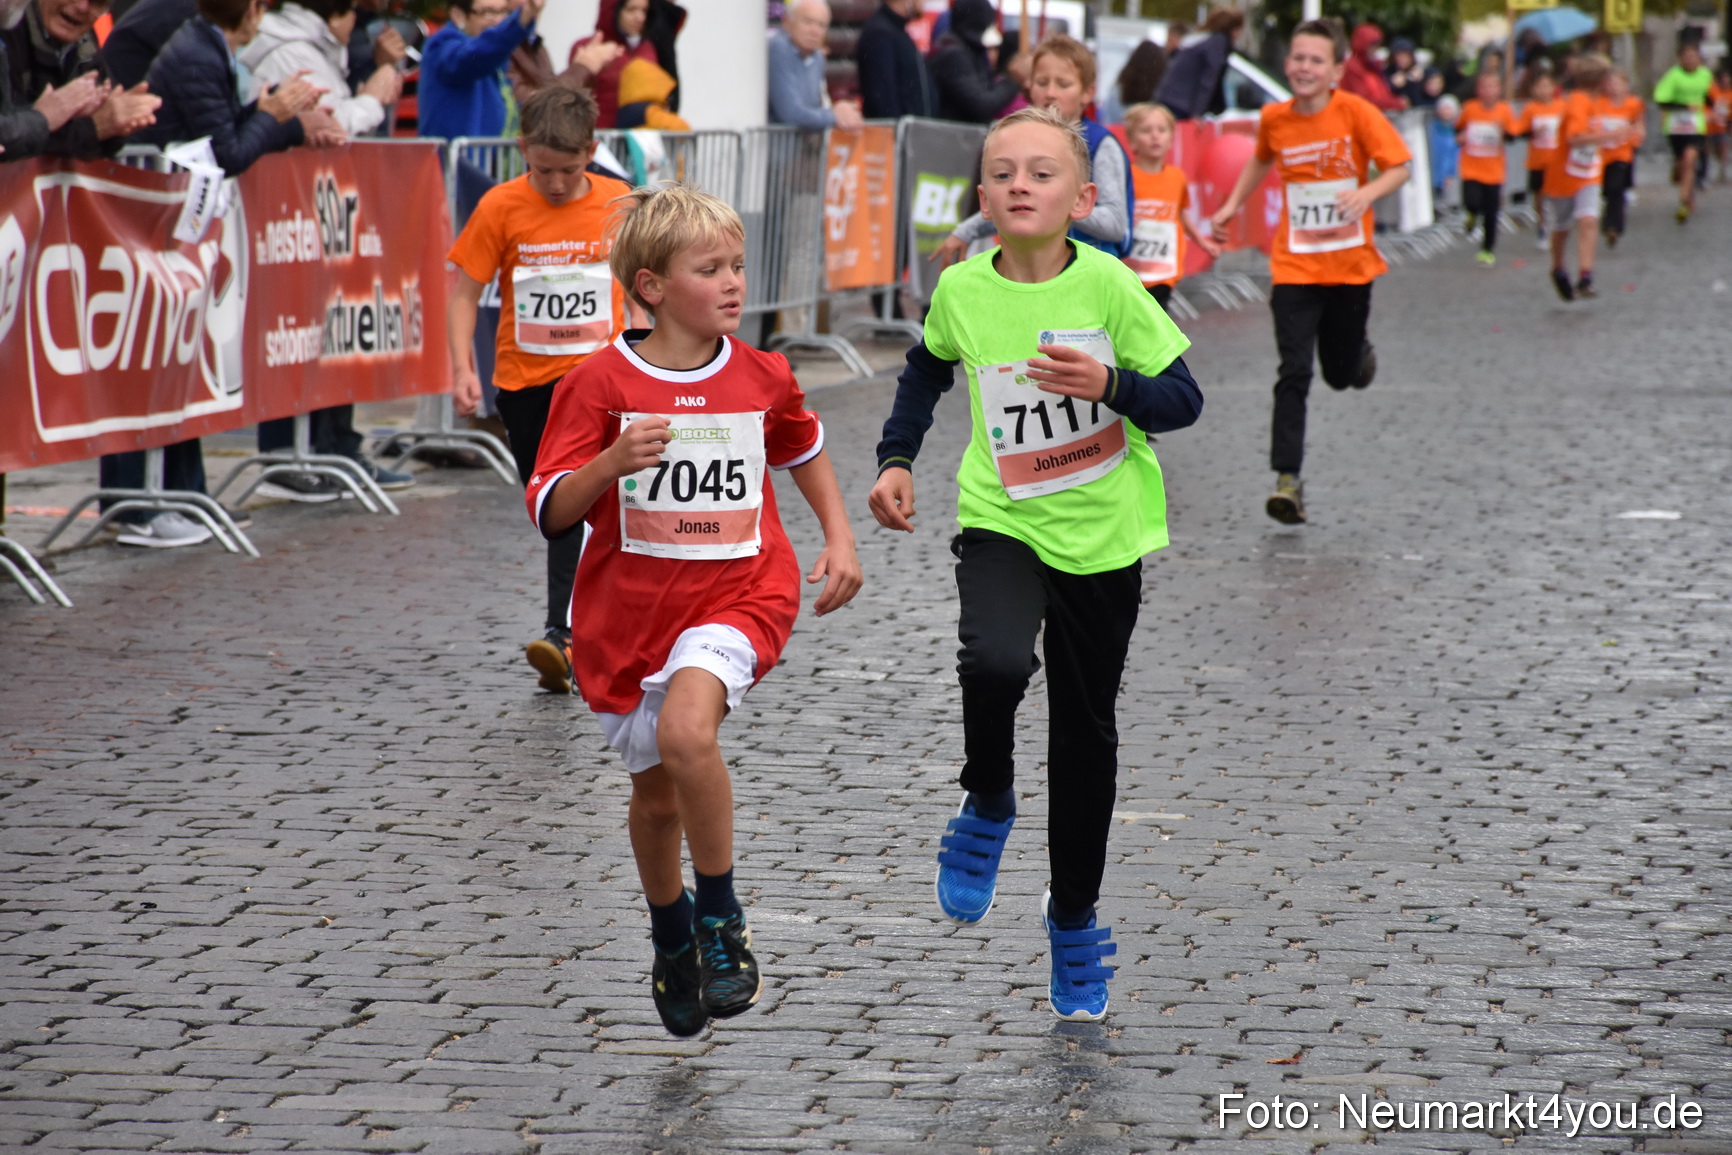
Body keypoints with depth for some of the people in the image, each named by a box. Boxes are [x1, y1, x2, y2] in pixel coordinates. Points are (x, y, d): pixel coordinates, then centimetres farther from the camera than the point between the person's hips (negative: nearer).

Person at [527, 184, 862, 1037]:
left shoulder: (762, 377, 0)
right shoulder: (600, 384, -8)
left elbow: (803, 451, 22)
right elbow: (550, 513, -9)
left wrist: (839, 538, 11)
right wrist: (611, 464, -27)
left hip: (739, 592, -1)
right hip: (628, 607, 1)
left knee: (687, 728, -30)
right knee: (655, 791, 14)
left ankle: (721, 918, -11)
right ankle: (672, 942, 42)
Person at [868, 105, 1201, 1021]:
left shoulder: (1107, 285, -13)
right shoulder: (962, 289, -5)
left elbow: (1184, 397, -9)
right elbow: (928, 369, 17)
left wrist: (1110, 385, -26)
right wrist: (897, 458, 8)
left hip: (1102, 535, 0)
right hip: (1001, 524, 0)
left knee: (1085, 734, 11)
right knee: (995, 661, -32)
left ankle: (1074, 918, 32)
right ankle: (986, 808, -1)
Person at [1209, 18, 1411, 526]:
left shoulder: (1356, 113, -10)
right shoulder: (1275, 119, -1)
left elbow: (1399, 167, -10)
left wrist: (1367, 193, -28)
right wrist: (1234, 204, 19)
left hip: (1350, 264, -1)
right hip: (1294, 267, 1)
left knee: (1341, 373, 12)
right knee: (1294, 373, -11)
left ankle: (1359, 352, 50)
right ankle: (1287, 480, -11)